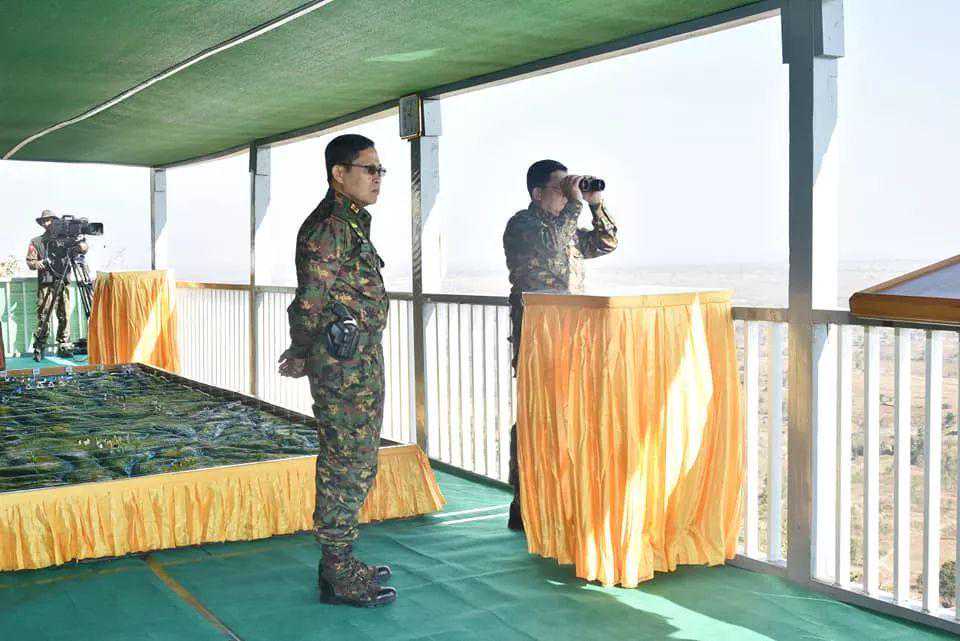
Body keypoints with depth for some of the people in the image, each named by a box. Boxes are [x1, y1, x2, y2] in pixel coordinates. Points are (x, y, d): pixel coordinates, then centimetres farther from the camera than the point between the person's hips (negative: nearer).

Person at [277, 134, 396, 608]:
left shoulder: (351, 223, 17)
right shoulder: (329, 226, -15)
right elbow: (310, 300, -16)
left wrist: (303, 354, 18)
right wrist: (302, 356, -5)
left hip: (362, 360, 10)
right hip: (343, 362, -10)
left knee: (356, 462, 16)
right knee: (345, 465, -4)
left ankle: (341, 561, 27)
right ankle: (338, 575, 6)